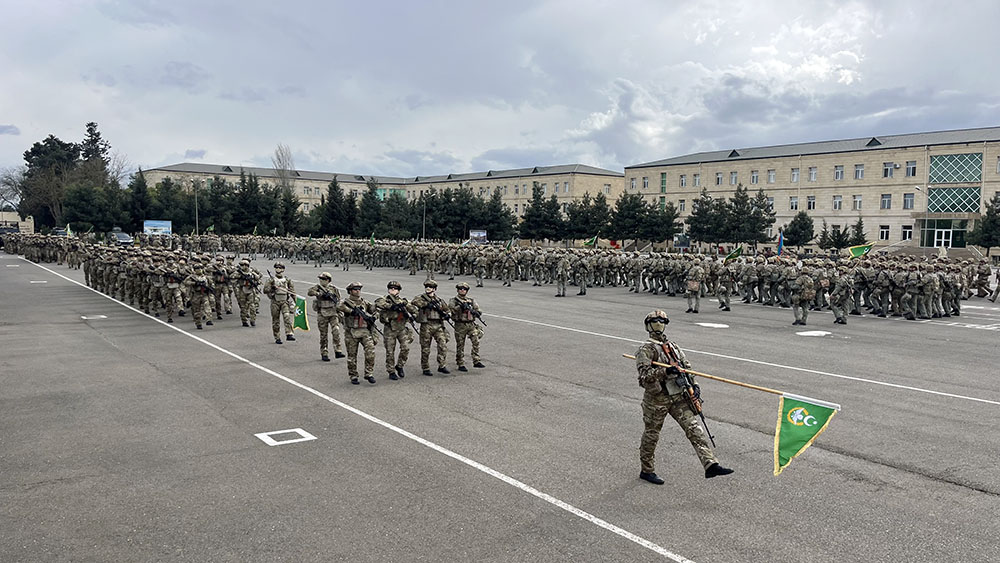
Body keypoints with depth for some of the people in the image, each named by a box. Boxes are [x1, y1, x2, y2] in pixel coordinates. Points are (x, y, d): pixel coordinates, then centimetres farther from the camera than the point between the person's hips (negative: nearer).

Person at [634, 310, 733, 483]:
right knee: (651, 435, 8)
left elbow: (686, 366, 23)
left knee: (694, 429, -6)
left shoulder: (673, 346, 13)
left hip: (679, 397, 6)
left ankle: (711, 465, -11)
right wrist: (665, 371, -35)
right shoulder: (646, 349, -10)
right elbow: (644, 375, -22)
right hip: (656, 399, -6)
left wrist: (692, 385, 12)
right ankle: (646, 471, 24)